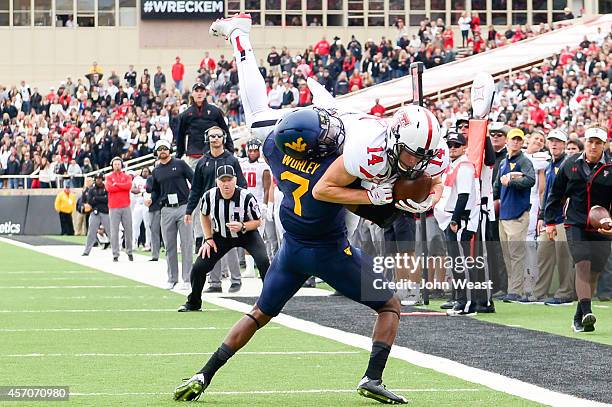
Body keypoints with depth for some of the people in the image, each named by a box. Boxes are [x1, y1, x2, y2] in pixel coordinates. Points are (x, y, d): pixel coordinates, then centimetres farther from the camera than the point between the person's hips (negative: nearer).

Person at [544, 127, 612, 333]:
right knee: (582, 265, -19)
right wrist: (550, 221, 12)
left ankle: (579, 318, 18)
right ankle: (586, 312, -27)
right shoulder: (570, 165, 4)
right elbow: (556, 194, 13)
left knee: (593, 271, 4)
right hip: (575, 225, -1)